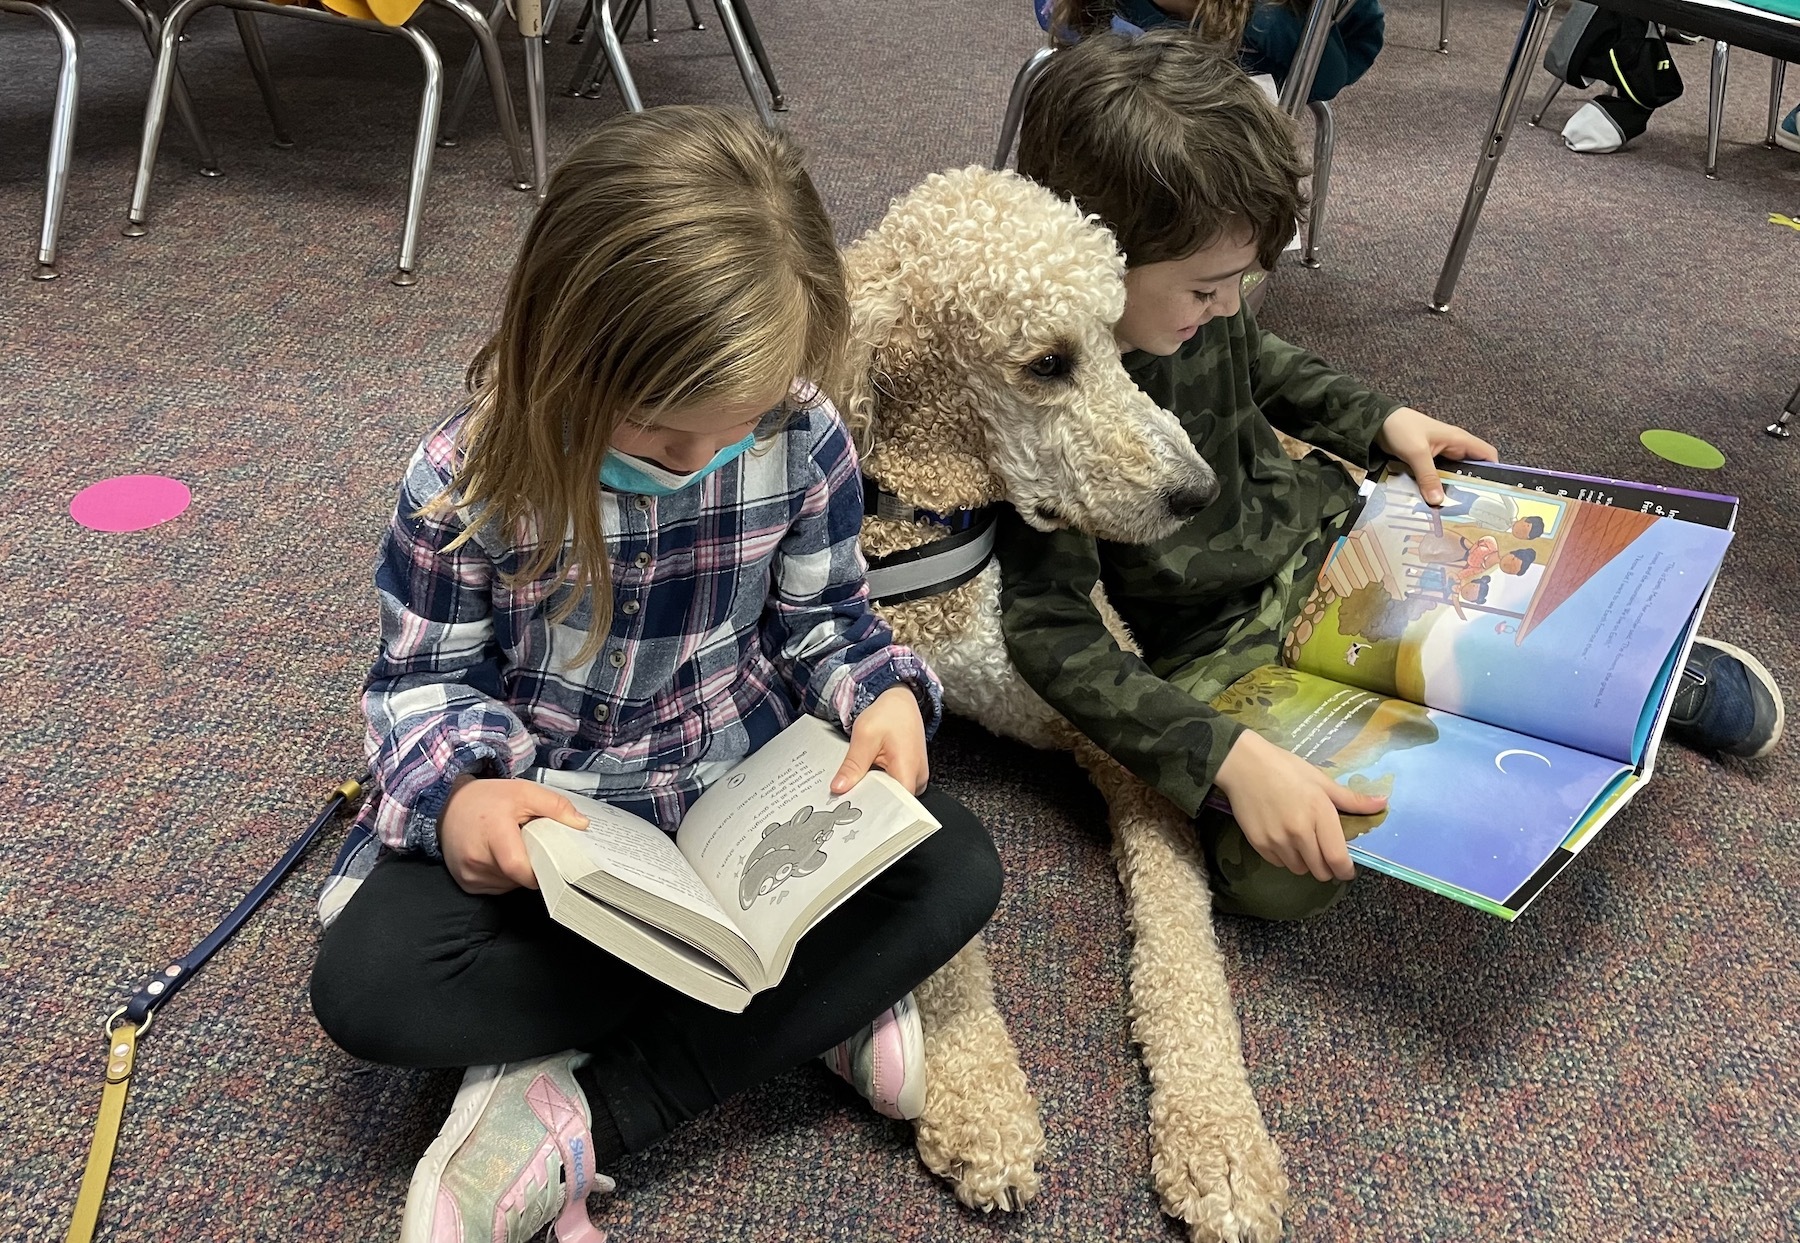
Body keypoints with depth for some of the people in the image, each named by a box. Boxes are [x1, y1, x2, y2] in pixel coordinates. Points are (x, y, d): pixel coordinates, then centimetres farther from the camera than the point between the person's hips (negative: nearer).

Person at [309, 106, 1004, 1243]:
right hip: (547, 819, -1)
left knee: (956, 873, -21)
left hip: (746, 779, 1)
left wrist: (884, 693, -21)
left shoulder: (803, 440, -14)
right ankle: (817, 1007, -19)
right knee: (366, 981, -26)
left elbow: (823, 618, 1)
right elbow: (423, 678, -7)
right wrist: (456, 790, -29)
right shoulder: (467, 481, -19)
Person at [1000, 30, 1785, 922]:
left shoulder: (1187, 302, -10)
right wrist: (1232, 757, -39)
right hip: (1218, 652, -6)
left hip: (1314, 526, 7)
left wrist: (1383, 421, 3)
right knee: (1280, 877, -26)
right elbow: (1054, 636, -31)